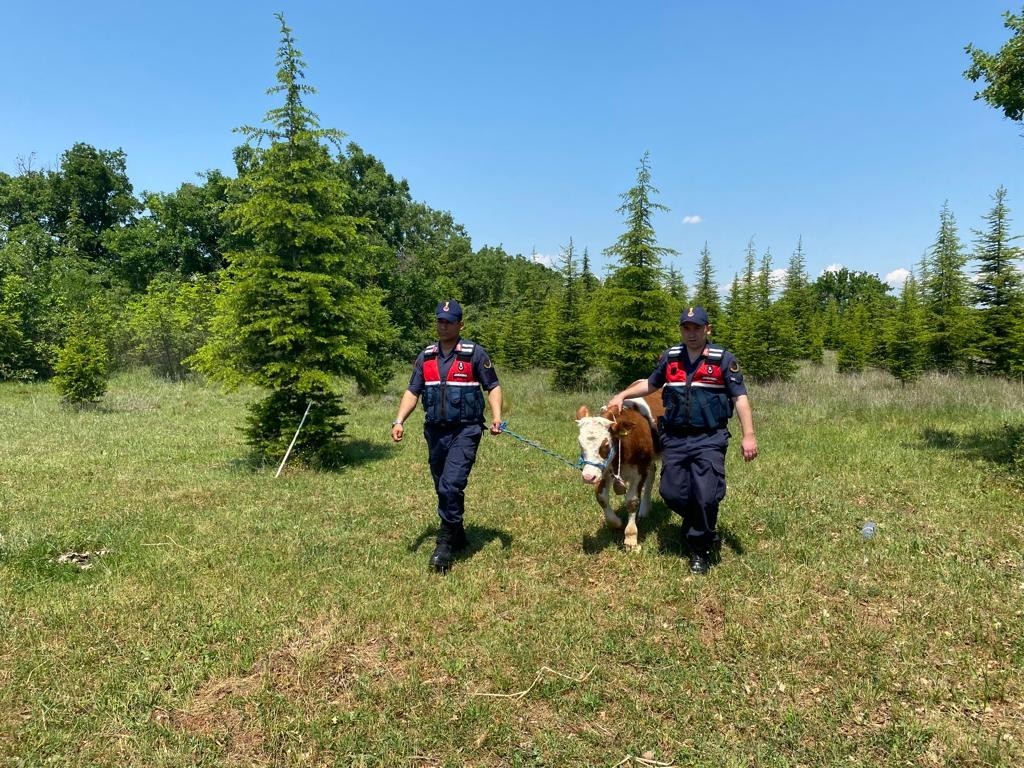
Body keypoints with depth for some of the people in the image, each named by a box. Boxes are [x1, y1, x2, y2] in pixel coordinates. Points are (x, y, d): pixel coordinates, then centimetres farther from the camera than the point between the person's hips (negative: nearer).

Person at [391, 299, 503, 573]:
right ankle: (458, 536, 30)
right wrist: (399, 421, -3)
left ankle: (445, 543, -5)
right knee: (443, 489, 13)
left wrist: (496, 416, -16)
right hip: (435, 431, 5)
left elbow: (493, 386, -1)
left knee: (451, 485, -17)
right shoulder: (426, 356, 10)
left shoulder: (474, 353, -3)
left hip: (465, 430, -5)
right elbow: (412, 391, 11)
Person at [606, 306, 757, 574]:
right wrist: (622, 395, 10)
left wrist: (748, 435, -12)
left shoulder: (724, 359, -4)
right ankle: (702, 527, 34)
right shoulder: (669, 358, 7)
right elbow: (650, 384, 22)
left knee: (705, 496, -11)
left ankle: (700, 550, 12)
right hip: (674, 439, 4)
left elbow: (740, 398, -5)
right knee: (672, 493, 3)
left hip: (709, 440, -4)